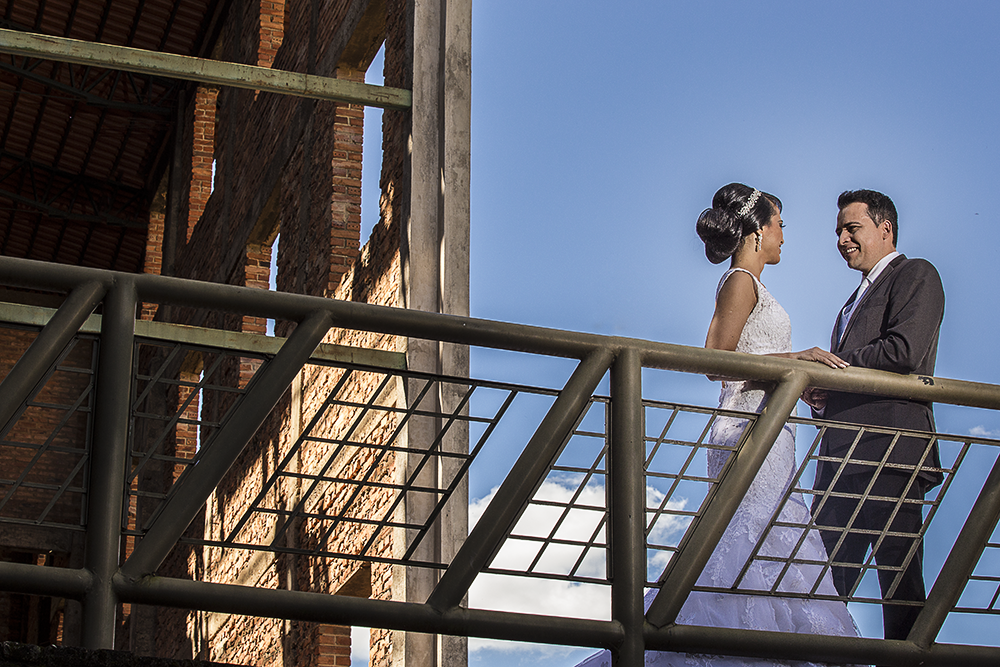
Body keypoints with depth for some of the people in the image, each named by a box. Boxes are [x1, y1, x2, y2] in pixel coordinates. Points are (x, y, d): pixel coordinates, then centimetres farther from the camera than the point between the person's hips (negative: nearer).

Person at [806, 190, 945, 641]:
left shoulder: (916, 275, 1)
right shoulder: (858, 298, 29)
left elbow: (905, 352, -15)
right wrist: (818, 395, 6)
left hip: (890, 452, -9)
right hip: (842, 459, 9)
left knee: (899, 580, -7)